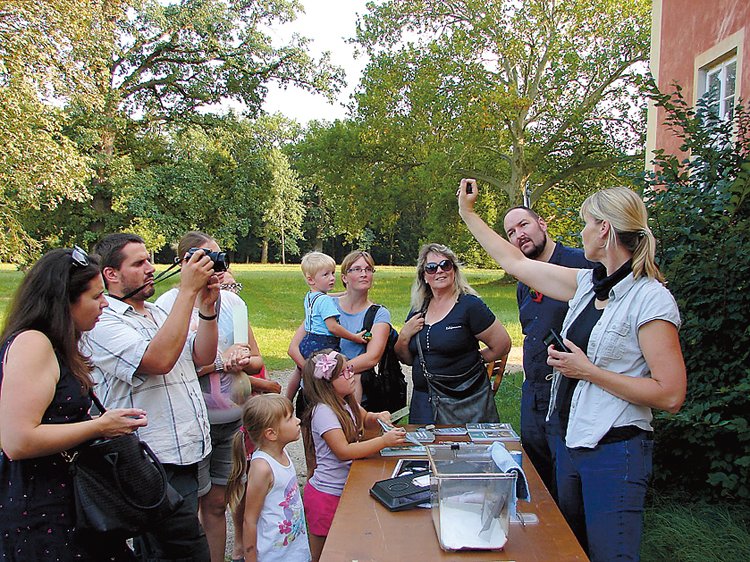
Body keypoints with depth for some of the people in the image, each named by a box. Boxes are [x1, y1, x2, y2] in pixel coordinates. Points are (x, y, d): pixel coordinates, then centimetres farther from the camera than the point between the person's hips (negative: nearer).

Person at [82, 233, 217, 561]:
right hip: (158, 466, -9)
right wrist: (187, 290, -24)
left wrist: (207, 306, -5)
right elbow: (159, 359, -28)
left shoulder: (157, 314, 16)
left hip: (187, 457, 9)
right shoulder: (102, 323, -13)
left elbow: (202, 356, 9)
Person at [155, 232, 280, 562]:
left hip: (234, 419, 5)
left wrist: (243, 361, -11)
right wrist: (220, 361, -17)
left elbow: (256, 359, 11)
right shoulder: (167, 305, -9)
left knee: (217, 503, 16)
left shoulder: (232, 301, 6)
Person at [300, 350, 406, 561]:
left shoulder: (345, 403, 5)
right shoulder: (323, 411, -22)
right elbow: (343, 451, -28)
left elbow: (365, 420, 24)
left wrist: (378, 417, 0)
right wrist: (384, 441, -31)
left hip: (344, 488, 8)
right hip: (326, 495, -8)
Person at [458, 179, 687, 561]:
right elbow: (516, 263, 12)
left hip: (615, 453, -8)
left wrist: (588, 370, -19)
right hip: (569, 442, 8)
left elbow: (671, 395, -20)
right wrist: (467, 213, 17)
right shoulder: (588, 284, 4)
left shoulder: (651, 299, -17)